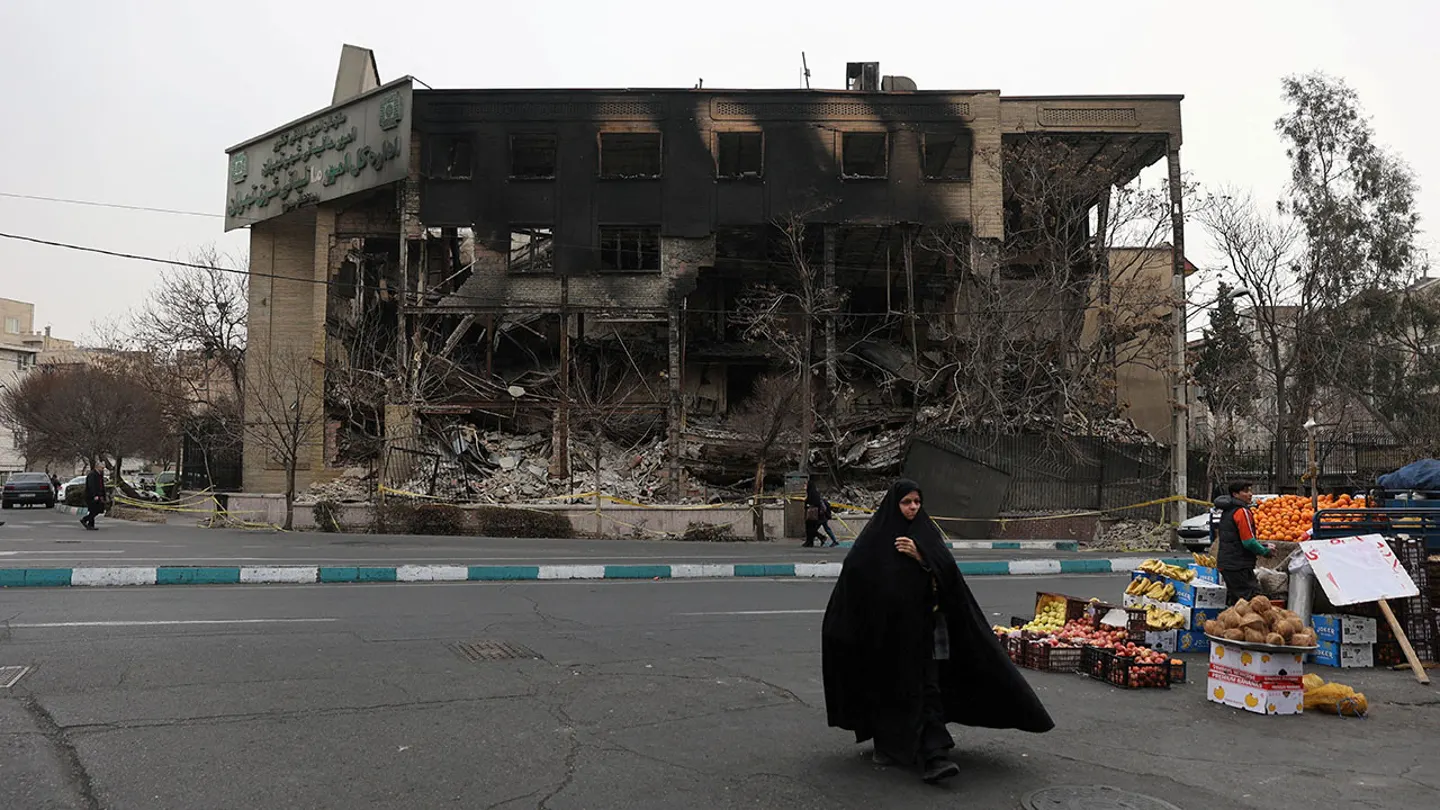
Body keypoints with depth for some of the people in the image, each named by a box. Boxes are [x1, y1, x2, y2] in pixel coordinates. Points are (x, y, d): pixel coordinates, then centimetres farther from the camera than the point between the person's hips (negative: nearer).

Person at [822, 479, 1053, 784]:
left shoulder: (926, 533, 5)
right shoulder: (876, 535, -2)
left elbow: (947, 570, -5)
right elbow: (854, 575, -5)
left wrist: (919, 556, -20)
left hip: (921, 625, 1)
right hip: (887, 627, -1)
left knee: (927, 688, -6)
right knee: (888, 687, 9)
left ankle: (933, 757, -10)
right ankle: (887, 745, 28)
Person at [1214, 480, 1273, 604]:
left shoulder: (1227, 511, 15)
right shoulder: (1242, 512, -14)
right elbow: (1249, 542, -18)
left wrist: (1263, 547, 15)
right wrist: (1266, 551, -2)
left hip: (1225, 563, 10)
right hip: (1239, 566, -10)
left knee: (1234, 600, 15)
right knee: (1252, 600, -9)